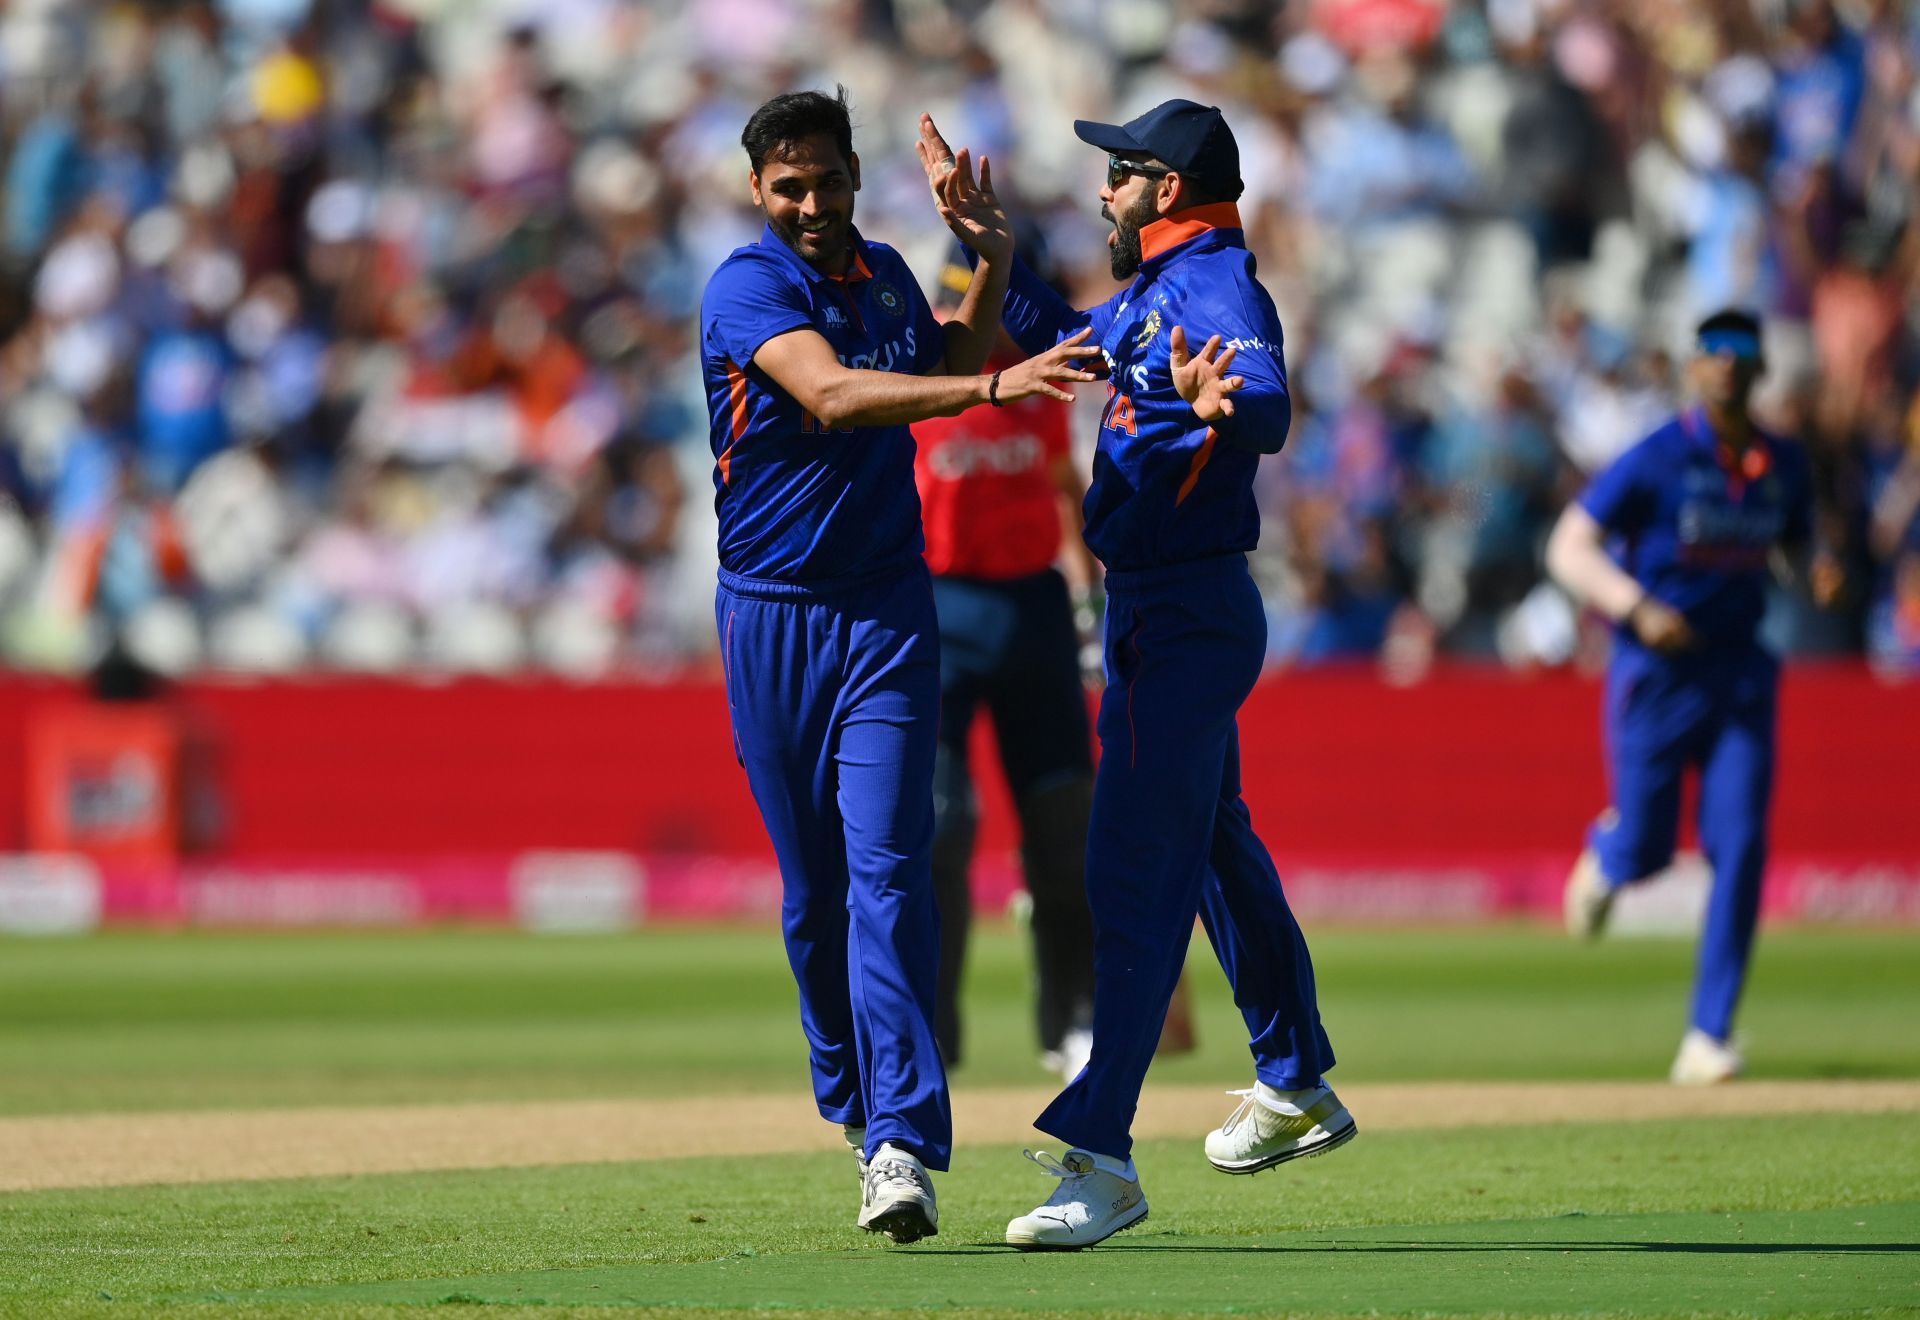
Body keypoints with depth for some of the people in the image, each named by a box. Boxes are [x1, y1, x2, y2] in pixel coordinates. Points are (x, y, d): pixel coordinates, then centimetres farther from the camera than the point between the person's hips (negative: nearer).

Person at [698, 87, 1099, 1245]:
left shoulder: (885, 275, 7)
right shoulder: (749, 287, -11)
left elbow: (942, 368, 28)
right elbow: (831, 396, -30)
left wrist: (994, 267, 12)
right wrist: (990, 387, -40)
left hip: (886, 609, 2)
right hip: (772, 616, -2)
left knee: (885, 867, -12)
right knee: (811, 882, 6)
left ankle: (901, 1145, -20)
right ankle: (852, 1093, 28)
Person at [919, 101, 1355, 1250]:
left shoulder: (1216, 290, -19)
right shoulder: (1155, 294, 13)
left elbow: (1272, 407, -37)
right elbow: (1060, 332, 32)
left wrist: (1217, 406, -59)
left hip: (1189, 624, -11)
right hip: (1165, 611, 11)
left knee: (1136, 876, -14)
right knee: (1215, 847, 23)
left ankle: (1100, 1155, -17)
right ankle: (1297, 1090, 38)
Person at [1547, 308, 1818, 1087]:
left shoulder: (1783, 466, 5)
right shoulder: (1658, 459, -11)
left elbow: (1795, 547, 20)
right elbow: (1568, 548, -12)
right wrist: (1639, 606, -27)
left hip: (1740, 672, 3)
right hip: (1655, 673, -3)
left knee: (1740, 848, -9)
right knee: (1643, 852, 1)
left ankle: (1709, 1035, -6)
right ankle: (1604, 856, 42)